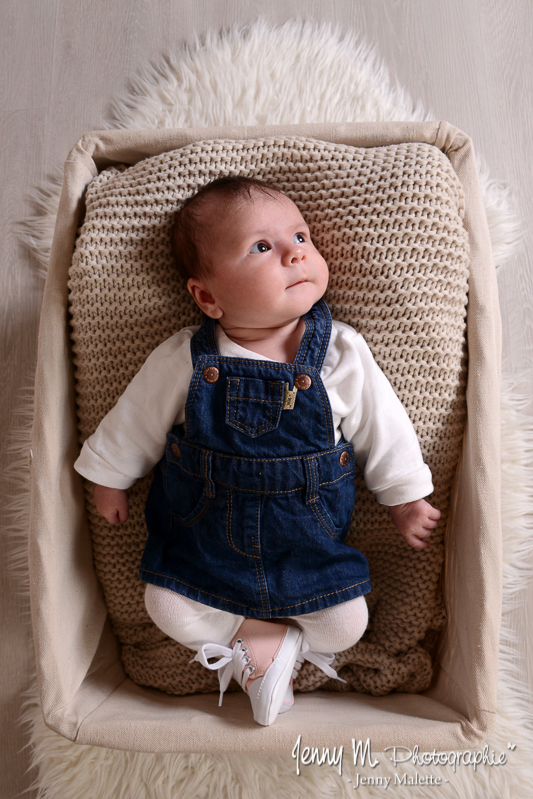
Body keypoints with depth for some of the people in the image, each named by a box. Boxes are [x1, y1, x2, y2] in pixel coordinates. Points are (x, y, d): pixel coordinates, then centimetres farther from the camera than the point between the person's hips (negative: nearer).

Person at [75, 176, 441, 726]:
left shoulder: (343, 356, -17)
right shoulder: (183, 362, -19)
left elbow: (383, 430, -2)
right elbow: (133, 423, -2)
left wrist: (405, 499, 7)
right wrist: (110, 478, 10)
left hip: (309, 537, 1)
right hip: (203, 533, 0)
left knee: (347, 625, -3)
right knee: (169, 611, -5)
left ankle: (257, 646, 18)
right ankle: (277, 637, 11)